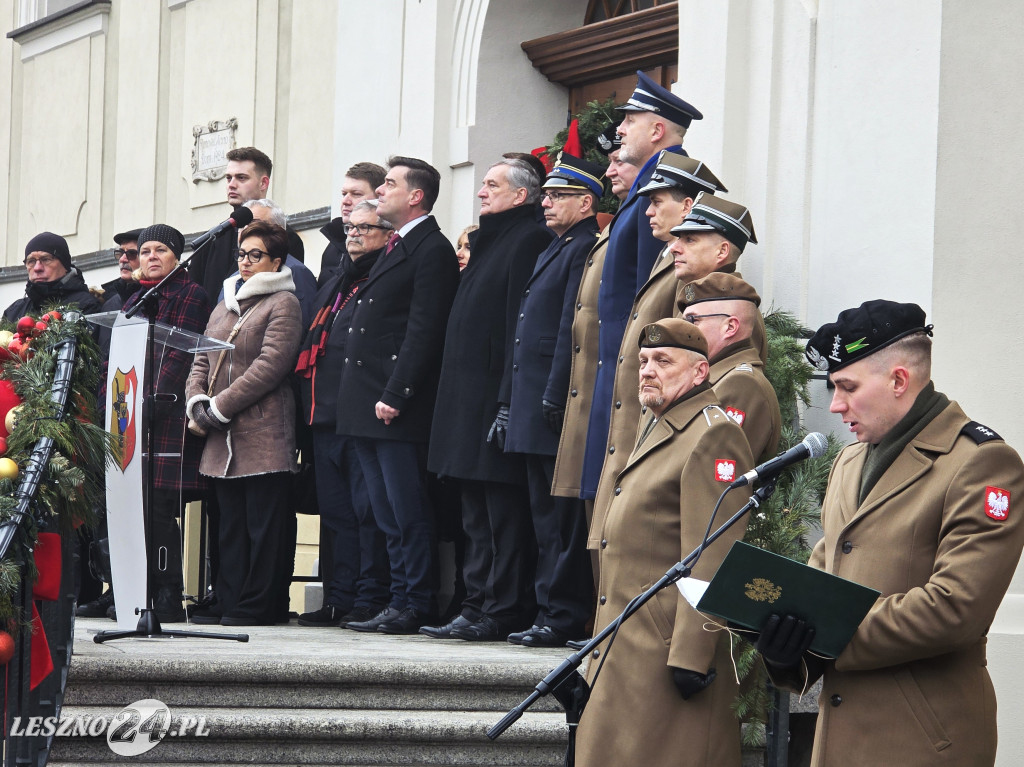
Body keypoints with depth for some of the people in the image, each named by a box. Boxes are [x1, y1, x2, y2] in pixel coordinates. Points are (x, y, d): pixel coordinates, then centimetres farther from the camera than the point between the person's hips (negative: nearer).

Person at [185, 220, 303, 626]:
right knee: (230, 523, 9)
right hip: (223, 439, 7)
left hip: (263, 434, -7)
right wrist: (197, 403, -2)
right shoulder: (225, 305, 21)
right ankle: (228, 601, 12)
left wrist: (219, 407, -14)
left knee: (262, 524, -4)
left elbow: (271, 364, -13)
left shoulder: (283, 303, -3)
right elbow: (202, 360, 18)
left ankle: (256, 604, -2)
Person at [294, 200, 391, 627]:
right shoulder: (335, 285, 22)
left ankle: (370, 600, -3)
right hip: (327, 414, 9)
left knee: (367, 509, -6)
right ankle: (339, 598, 14)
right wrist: (312, 400, 17)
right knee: (335, 509, 9)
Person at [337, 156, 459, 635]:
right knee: (390, 517, 10)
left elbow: (423, 331, -16)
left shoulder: (433, 250, -9)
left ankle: (416, 607, -2)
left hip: (400, 412, -10)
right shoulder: (395, 249, 21)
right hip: (367, 407, 10)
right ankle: (400, 602, 14)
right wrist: (370, 399, 16)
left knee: (409, 514, -6)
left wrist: (395, 396, -21)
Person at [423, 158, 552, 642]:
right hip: (467, 398, 10)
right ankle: (476, 608, 15)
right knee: (477, 516, 11)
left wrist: (510, 399, -22)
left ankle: (501, 614, -4)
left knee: (503, 513, -6)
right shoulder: (486, 240, 21)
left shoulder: (530, 239, -10)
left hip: (496, 396, -10)